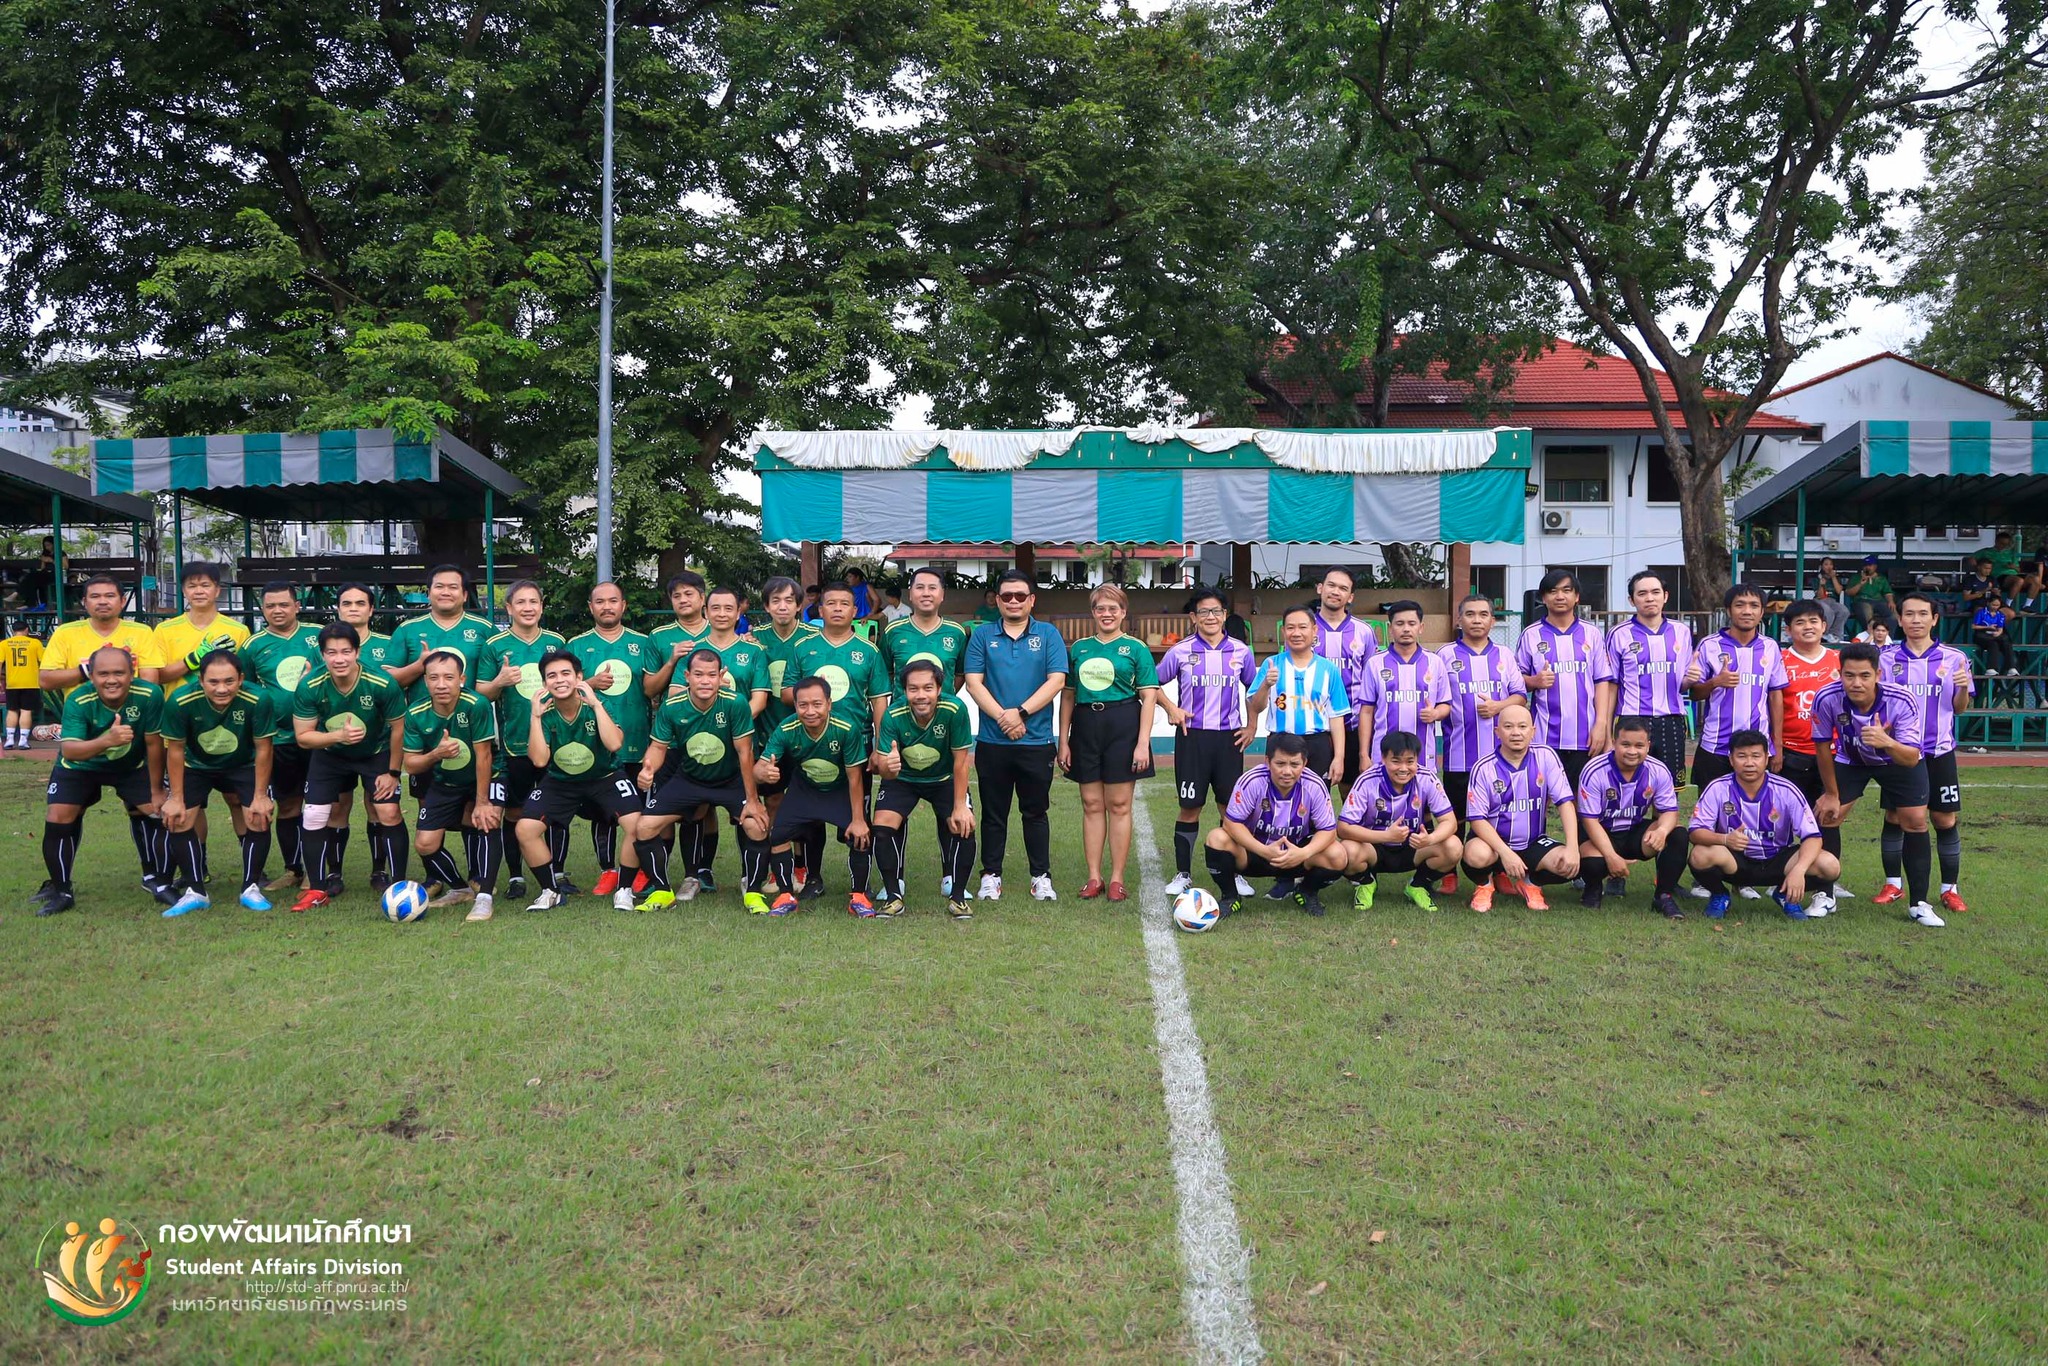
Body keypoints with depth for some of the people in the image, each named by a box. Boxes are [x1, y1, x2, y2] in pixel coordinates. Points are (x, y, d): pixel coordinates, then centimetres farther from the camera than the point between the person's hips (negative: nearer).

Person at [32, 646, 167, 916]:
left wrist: (156, 790, -9)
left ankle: (155, 879, 16)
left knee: (157, 812, -6)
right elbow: (68, 750, -41)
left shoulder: (149, 695, -29)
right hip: (80, 766, -1)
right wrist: (106, 741, -61)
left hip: (132, 765, 1)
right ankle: (60, 891, 8)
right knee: (58, 819, -11)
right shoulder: (78, 701, -31)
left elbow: (154, 743, -17)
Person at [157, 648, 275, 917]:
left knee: (260, 819, -12)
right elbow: (175, 750, -16)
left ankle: (251, 888, 4)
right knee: (178, 819, -10)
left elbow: (263, 749, -18)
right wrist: (176, 798, -12)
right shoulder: (180, 701, -31)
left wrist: (260, 796, -14)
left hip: (243, 766, -1)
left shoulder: (257, 700, -32)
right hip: (195, 766, 1)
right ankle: (195, 892, 2)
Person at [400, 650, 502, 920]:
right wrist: (436, 754, -32)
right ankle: (460, 888, 22)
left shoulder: (477, 705, -27)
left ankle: (483, 896, -23)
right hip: (444, 783, 4)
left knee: (488, 820, -32)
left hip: (485, 777, -4)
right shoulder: (415, 715, -15)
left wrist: (482, 803, -20)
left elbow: (483, 756, -23)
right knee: (424, 844, -6)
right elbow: (410, 765, -10)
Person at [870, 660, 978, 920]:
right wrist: (888, 765, -53)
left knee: (963, 826, -18)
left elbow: (961, 762, -21)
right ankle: (893, 895, 1)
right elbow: (885, 769, -28)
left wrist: (960, 807, -20)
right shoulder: (893, 715, -29)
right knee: (882, 825, -18)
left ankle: (957, 896, 2)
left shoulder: (954, 710, -31)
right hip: (902, 779, 1)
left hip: (944, 779, 0)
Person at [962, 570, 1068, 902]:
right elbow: (973, 681, -2)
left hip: (1037, 740, 0)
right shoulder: (982, 635, 6)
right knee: (994, 812, 8)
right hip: (992, 741, 1)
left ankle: (1041, 877, 16)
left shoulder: (1048, 634, 5)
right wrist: (1002, 716, -13)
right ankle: (991, 875, 18)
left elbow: (1056, 681, -5)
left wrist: (1021, 712, -14)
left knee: (1036, 811, 8)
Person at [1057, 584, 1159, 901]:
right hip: (1086, 727, 3)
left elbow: (1149, 697, -2)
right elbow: (1068, 696, 12)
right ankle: (1094, 878, 12)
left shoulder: (1136, 648, 2)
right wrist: (1063, 741, 6)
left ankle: (1116, 879, 7)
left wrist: (1143, 743, -10)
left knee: (1119, 805, 1)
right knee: (1091, 805, 6)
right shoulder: (1078, 648, 11)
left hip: (1123, 726, -3)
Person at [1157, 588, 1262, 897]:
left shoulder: (1240, 651, 4)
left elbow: (1253, 689, 17)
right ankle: (1183, 874, 13)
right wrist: (1171, 708, -3)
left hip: (1229, 737, 1)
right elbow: (1154, 683, 10)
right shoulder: (1180, 651, -1)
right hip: (1192, 736, -1)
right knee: (1190, 807, 3)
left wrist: (1252, 725, 10)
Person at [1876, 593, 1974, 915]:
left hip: (1939, 752, 0)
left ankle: (1950, 888, 13)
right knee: (1894, 817, 4)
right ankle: (1892, 884, 15)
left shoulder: (1954, 658, 2)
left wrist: (1964, 688, -14)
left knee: (1946, 820, 2)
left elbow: (1960, 708, 6)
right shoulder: (1887, 657, 3)